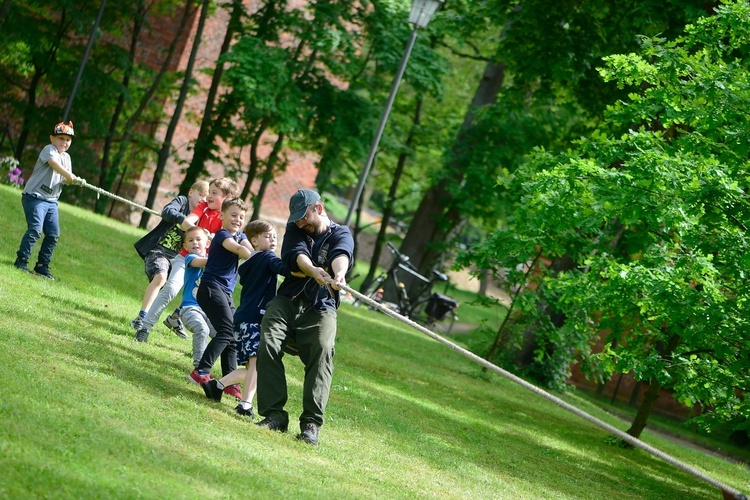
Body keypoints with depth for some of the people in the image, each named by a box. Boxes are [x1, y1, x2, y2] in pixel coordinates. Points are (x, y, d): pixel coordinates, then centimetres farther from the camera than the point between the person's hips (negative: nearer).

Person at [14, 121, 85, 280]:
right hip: (35, 197, -8)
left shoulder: (66, 157, 16)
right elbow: (54, 164, -28)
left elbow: (66, 179, 10)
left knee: (53, 234, 3)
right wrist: (72, 177, -38)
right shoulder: (49, 149, -9)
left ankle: (42, 266, 13)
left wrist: (75, 181, -13)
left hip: (51, 201, 8)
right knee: (35, 229, -20)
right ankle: (21, 261, -14)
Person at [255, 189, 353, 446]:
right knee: (268, 346, -21)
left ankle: (311, 423, -29)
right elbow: (297, 255, -9)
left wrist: (339, 274, -44)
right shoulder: (295, 230, 14)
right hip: (287, 301, 3)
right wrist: (313, 271, -33)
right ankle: (274, 415, -20)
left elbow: (341, 255, -19)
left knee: (322, 354, -25)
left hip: (321, 308, -3)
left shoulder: (341, 234, 6)